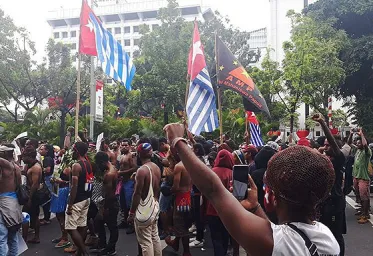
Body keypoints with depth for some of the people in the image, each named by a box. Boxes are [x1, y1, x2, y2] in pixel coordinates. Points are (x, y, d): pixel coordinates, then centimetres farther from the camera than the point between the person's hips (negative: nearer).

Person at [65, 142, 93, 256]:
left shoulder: (76, 166, -19)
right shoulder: (88, 163, 6)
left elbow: (74, 187, -21)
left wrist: (70, 205, -18)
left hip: (77, 200, -9)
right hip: (86, 198, 9)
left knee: (71, 228, -2)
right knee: (82, 225, 13)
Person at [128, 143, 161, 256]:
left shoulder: (142, 170, -20)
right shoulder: (157, 168, 5)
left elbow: (137, 194, -19)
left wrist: (131, 213, -13)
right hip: (154, 206, 8)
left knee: (146, 242, 0)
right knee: (155, 237, 19)